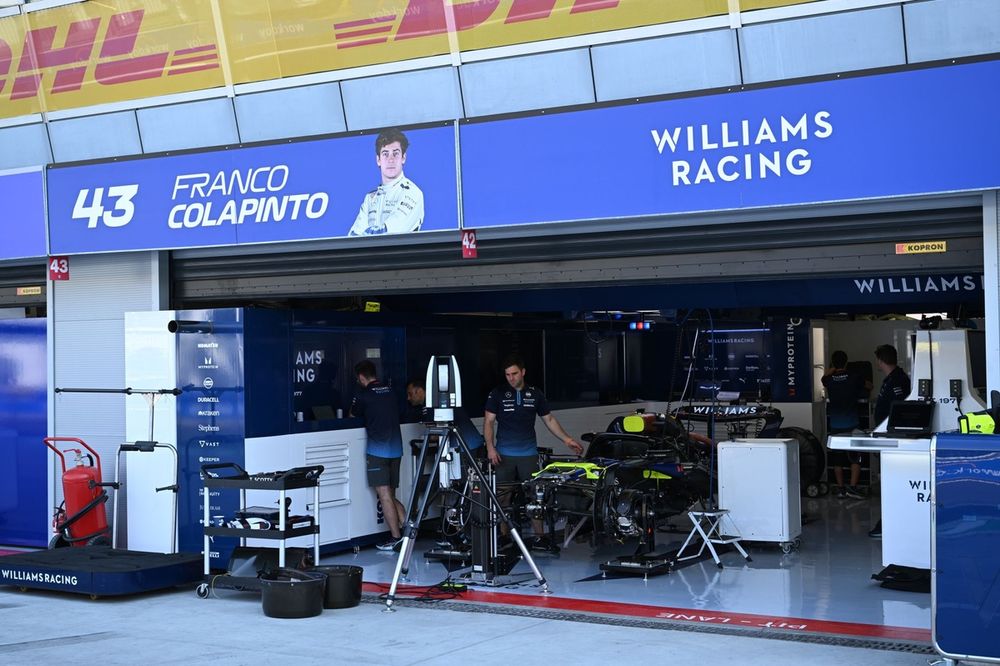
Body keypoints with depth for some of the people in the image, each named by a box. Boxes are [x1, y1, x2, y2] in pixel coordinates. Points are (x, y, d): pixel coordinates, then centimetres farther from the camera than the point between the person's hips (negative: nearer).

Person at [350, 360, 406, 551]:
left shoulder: (363, 396, -5)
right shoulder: (390, 392, 12)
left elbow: (352, 418, 9)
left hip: (377, 451, -7)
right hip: (396, 449, 7)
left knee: (384, 495, -5)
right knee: (390, 496, 14)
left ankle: (396, 538, -7)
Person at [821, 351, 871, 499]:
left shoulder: (829, 380, -2)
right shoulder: (854, 377, -5)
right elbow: (869, 386, 14)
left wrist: (833, 368, 31)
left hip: (835, 426, 2)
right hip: (852, 424, -2)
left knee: (837, 459, 8)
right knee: (856, 458, 3)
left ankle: (840, 488, 11)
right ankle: (852, 487, -6)